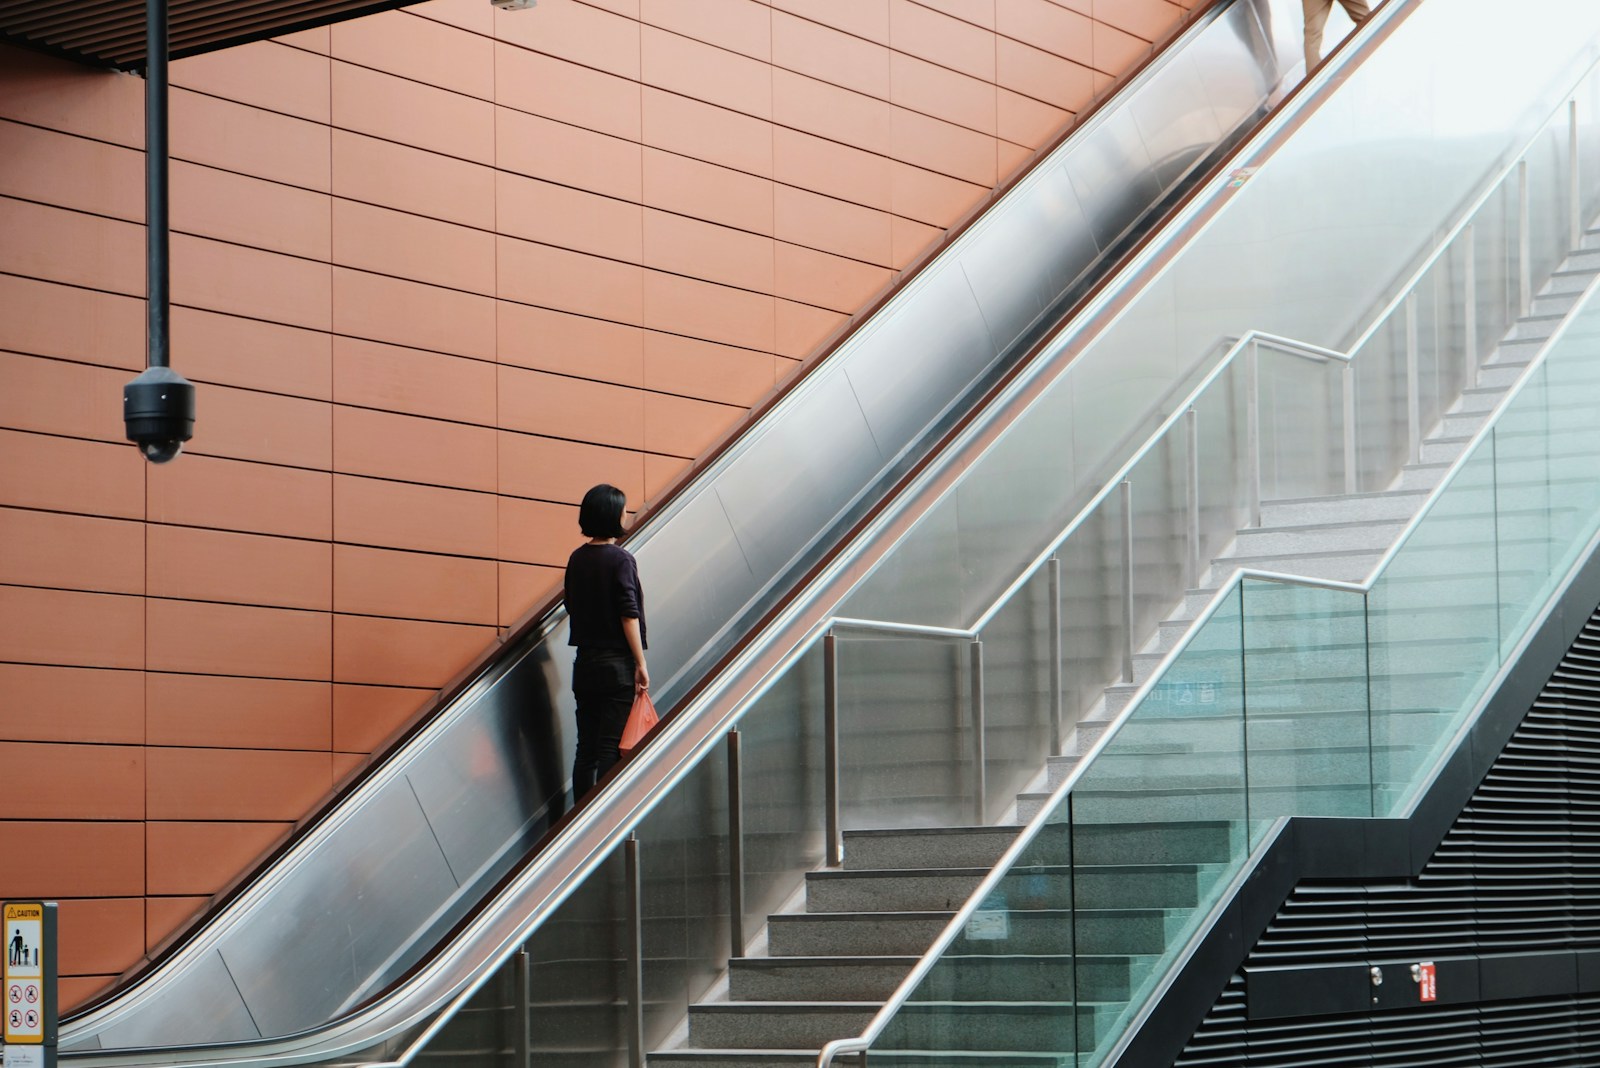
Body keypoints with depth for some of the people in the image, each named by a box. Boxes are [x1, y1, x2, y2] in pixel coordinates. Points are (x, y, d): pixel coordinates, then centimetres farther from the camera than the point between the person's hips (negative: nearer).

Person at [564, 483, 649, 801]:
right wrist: (640, 663, -12)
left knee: (586, 748, 9)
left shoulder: (577, 559, 8)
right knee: (612, 748, -4)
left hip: (585, 662, 6)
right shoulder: (620, 559, -11)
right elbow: (629, 615, -14)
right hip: (617, 662, -6)